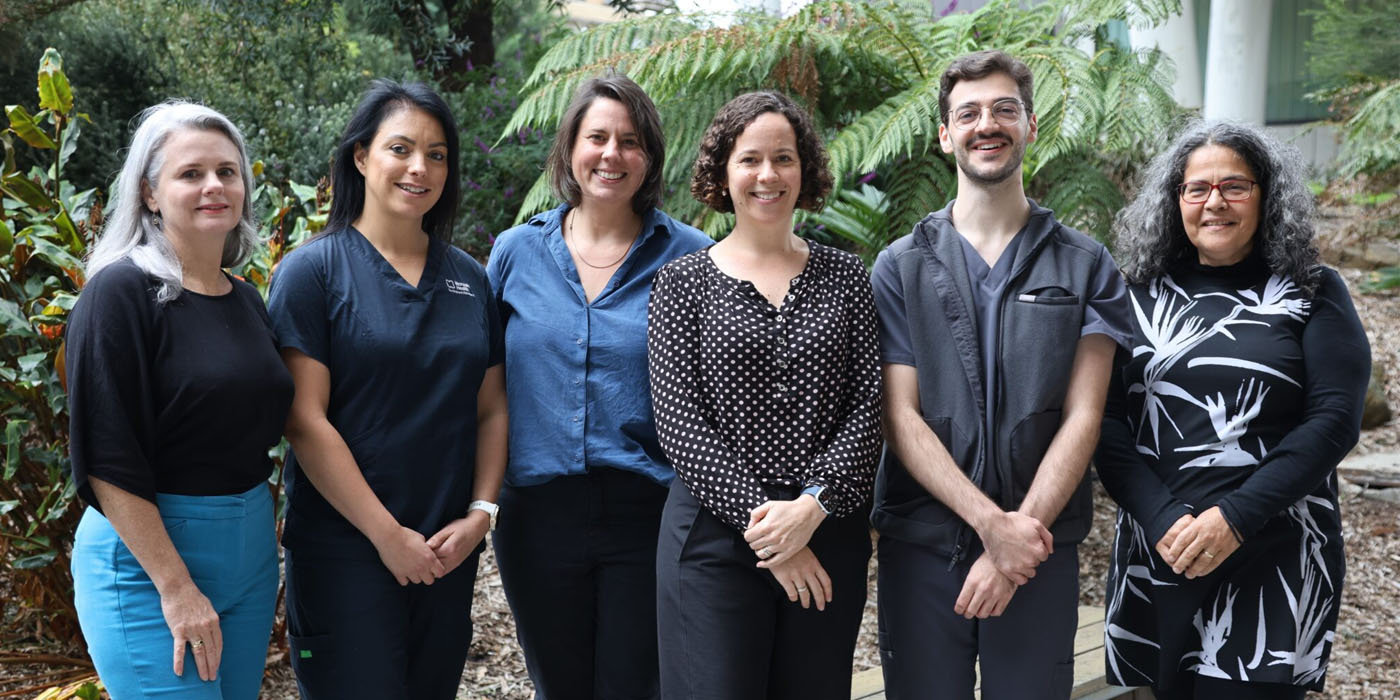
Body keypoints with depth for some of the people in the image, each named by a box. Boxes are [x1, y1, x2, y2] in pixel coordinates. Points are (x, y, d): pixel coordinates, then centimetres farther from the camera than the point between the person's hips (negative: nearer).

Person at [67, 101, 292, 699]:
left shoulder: (247, 300, 9)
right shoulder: (122, 292, -12)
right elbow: (107, 458, -17)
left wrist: (259, 528, 9)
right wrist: (176, 586, -18)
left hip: (251, 551, 7)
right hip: (146, 555, -7)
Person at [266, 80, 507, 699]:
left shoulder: (468, 277, 9)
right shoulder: (313, 269, -6)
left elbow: (491, 410, 11)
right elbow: (304, 420, -12)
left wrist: (480, 513, -3)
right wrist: (389, 535, -13)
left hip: (449, 549, 5)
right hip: (345, 548, -5)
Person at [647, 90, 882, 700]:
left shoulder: (844, 277, 7)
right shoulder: (682, 282, 2)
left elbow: (868, 404, 0)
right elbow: (677, 421, -6)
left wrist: (812, 506, -13)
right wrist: (761, 519, -13)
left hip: (829, 530, 2)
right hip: (715, 534, -2)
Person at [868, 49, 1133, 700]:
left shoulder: (1085, 266, 6)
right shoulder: (900, 267, 4)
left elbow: (1082, 416, -2)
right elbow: (901, 417, -4)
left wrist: (1023, 529, -13)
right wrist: (993, 523, -14)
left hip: (1038, 549, 1)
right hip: (920, 546, 0)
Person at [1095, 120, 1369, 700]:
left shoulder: (1311, 293, 2)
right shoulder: (1142, 294, 5)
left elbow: (1334, 418, -7)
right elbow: (1107, 420, 0)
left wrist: (1235, 518, -17)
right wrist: (1163, 520, -14)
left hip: (1272, 562, -2)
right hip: (1153, 556, 2)